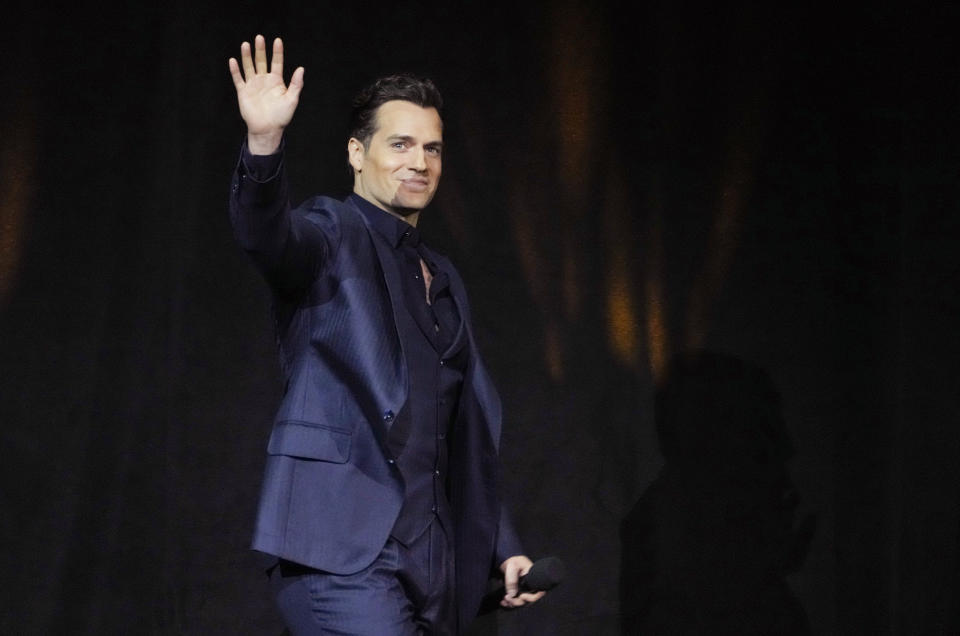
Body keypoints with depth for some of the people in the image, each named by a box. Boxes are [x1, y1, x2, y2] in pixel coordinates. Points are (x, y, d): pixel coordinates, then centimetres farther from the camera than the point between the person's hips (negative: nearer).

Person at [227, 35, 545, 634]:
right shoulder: (333, 236, 0)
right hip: (345, 551, -7)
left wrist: (502, 547, 21)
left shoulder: (443, 280, 21)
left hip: (431, 561, 7)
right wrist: (264, 144, -43)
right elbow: (267, 233, -25)